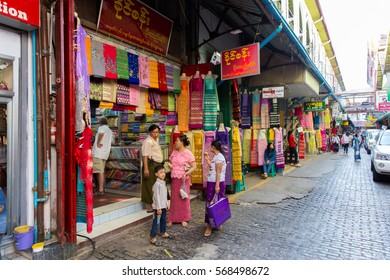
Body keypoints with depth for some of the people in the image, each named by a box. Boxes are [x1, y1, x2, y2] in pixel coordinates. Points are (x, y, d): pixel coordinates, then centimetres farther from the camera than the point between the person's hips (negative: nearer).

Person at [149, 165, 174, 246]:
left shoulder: (164, 182, 9)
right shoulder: (157, 184, -19)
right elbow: (157, 197, -20)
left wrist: (167, 204, 19)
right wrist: (158, 208, -20)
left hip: (163, 206, 9)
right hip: (158, 207, -9)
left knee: (163, 220, 21)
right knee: (156, 222, -2)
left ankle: (164, 233, 38)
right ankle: (153, 238, 5)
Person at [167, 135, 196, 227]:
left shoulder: (188, 153, -10)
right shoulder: (174, 152, 7)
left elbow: (194, 166, -12)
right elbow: (170, 162, 19)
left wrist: (186, 174, -24)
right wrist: (169, 165, -4)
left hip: (183, 179, -5)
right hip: (174, 179, 5)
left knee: (183, 199, 6)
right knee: (174, 199, 10)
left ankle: (184, 219, 20)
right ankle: (172, 219, 19)